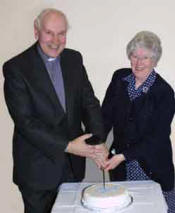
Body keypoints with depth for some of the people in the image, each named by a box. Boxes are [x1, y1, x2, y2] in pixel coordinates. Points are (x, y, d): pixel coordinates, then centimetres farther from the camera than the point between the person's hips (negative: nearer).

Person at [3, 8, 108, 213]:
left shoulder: (74, 59, 3)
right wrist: (67, 146, -23)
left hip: (73, 164, 5)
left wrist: (98, 141, -15)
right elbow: (25, 121, -19)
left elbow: (89, 102, 1)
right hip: (38, 168, -4)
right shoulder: (15, 68, -14)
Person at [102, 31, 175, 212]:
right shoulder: (119, 78, 0)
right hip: (120, 165, 3)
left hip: (152, 167, -3)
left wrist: (124, 156, -21)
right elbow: (107, 115, 0)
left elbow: (157, 137, -14)